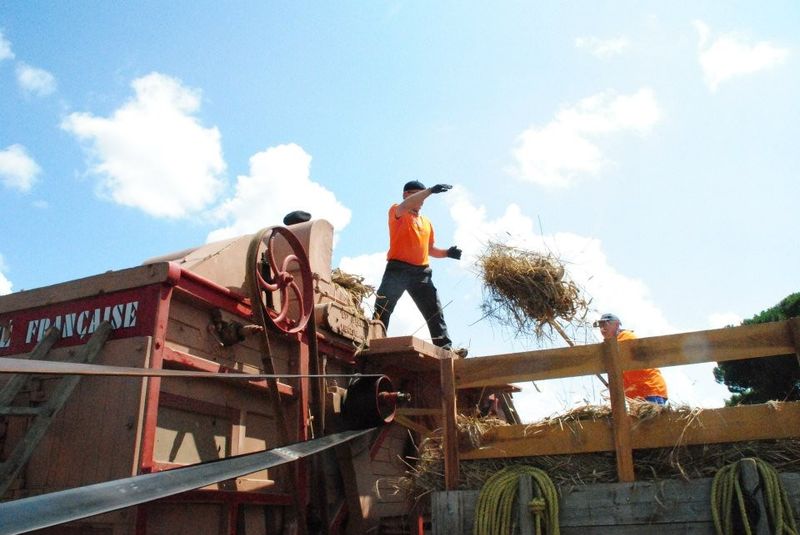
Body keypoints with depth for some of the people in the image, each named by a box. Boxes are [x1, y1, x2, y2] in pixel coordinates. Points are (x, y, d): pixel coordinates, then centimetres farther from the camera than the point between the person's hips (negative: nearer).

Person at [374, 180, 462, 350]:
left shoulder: (426, 222, 24)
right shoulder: (396, 212, 5)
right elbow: (405, 206, -19)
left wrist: (447, 253, 5)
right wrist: (430, 190, -30)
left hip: (422, 272, 6)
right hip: (398, 269, -5)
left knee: (435, 311, 1)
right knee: (382, 309, -10)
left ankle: (446, 347, 2)